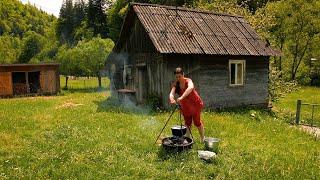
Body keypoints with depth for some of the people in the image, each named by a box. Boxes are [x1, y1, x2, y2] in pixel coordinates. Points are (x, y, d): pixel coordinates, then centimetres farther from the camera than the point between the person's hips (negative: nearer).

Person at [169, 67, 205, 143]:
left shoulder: (188, 81, -25)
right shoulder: (175, 84, -14)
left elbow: (190, 88, -48)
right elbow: (172, 93, -31)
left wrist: (181, 97, -62)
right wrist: (171, 99, -55)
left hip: (195, 104, -4)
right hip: (185, 106, 4)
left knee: (197, 121, 5)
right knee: (187, 123, 12)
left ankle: (202, 138, 25)